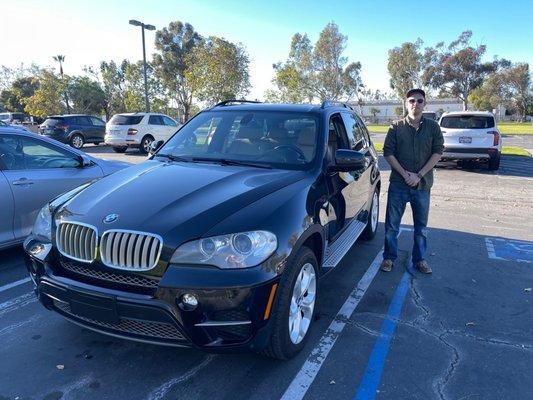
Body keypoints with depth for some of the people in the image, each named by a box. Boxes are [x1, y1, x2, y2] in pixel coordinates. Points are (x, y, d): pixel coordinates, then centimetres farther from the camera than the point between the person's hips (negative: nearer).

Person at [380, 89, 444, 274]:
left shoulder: (433, 127, 4)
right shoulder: (396, 127, 2)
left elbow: (437, 152, -2)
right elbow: (388, 153, -3)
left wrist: (419, 175, -12)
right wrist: (405, 173, -12)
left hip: (423, 185, 1)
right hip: (398, 184, -1)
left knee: (421, 226, 12)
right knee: (392, 224, 4)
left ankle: (419, 259, 26)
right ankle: (389, 257, 19)